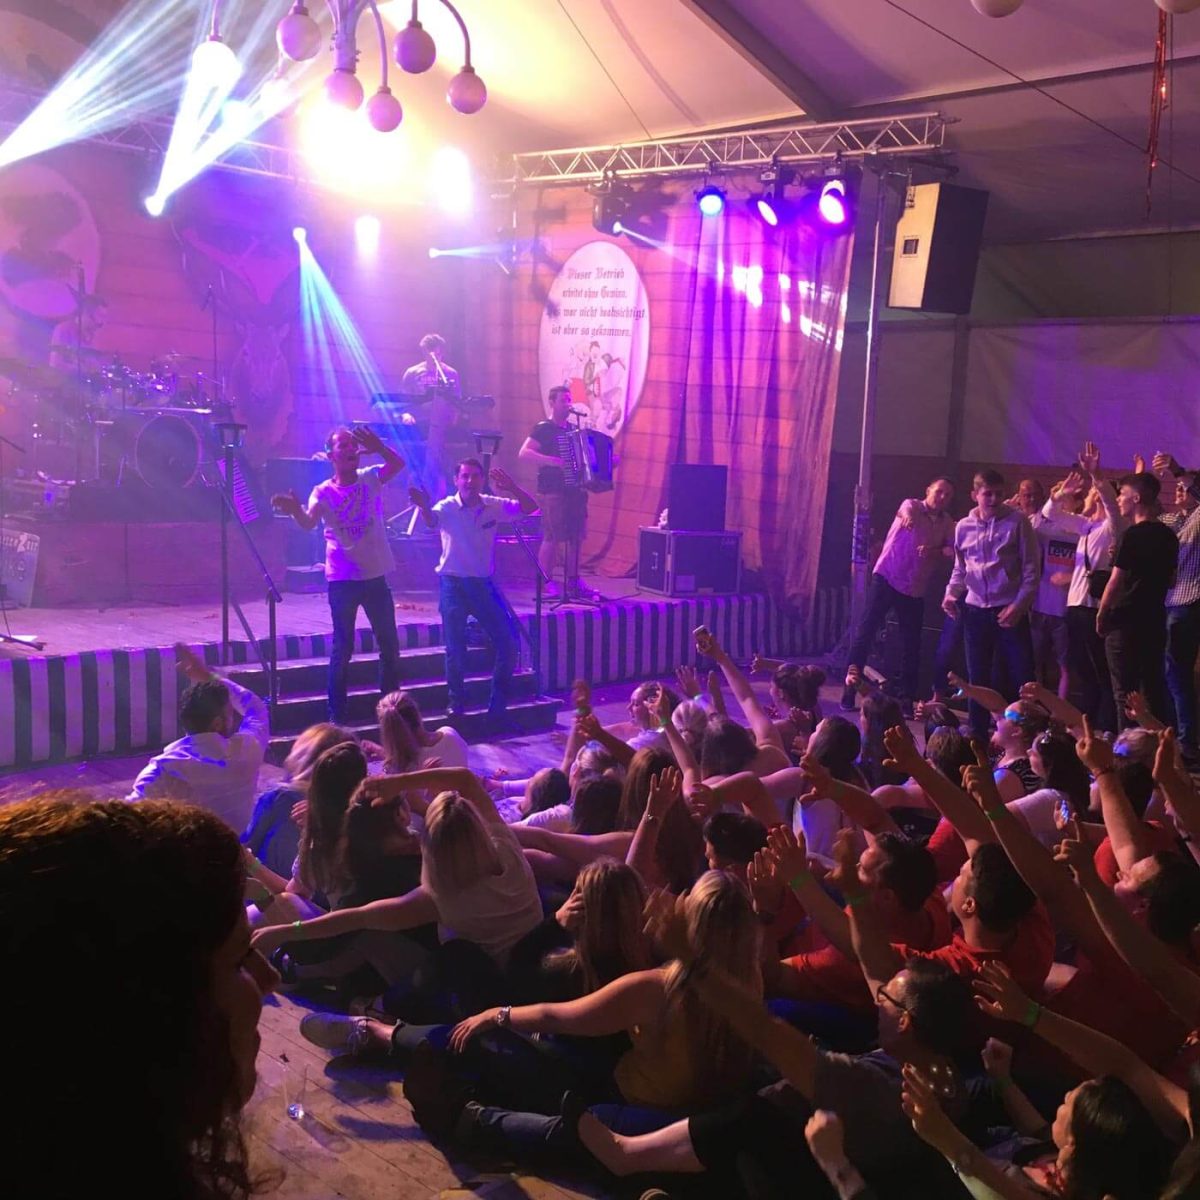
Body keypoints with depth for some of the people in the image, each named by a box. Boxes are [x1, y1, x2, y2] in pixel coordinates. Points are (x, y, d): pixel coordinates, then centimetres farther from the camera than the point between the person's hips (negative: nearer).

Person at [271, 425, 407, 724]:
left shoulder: (371, 478, -1)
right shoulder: (323, 492, -7)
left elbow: (399, 465, -20)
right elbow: (309, 522, -25)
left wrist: (379, 448, -41)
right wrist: (295, 510, -50)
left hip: (375, 576, 3)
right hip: (342, 580, -3)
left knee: (389, 644, 12)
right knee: (342, 648, 1)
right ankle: (337, 716, 11)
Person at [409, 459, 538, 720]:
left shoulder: (493, 506, -1)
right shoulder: (447, 508, -9)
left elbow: (530, 508, -9)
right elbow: (432, 520, -31)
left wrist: (512, 489, -29)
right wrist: (425, 507, -56)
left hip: (484, 583, 3)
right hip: (453, 583, -3)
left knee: (508, 641, 0)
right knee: (455, 650, 0)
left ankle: (498, 703, 16)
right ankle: (457, 703, 18)